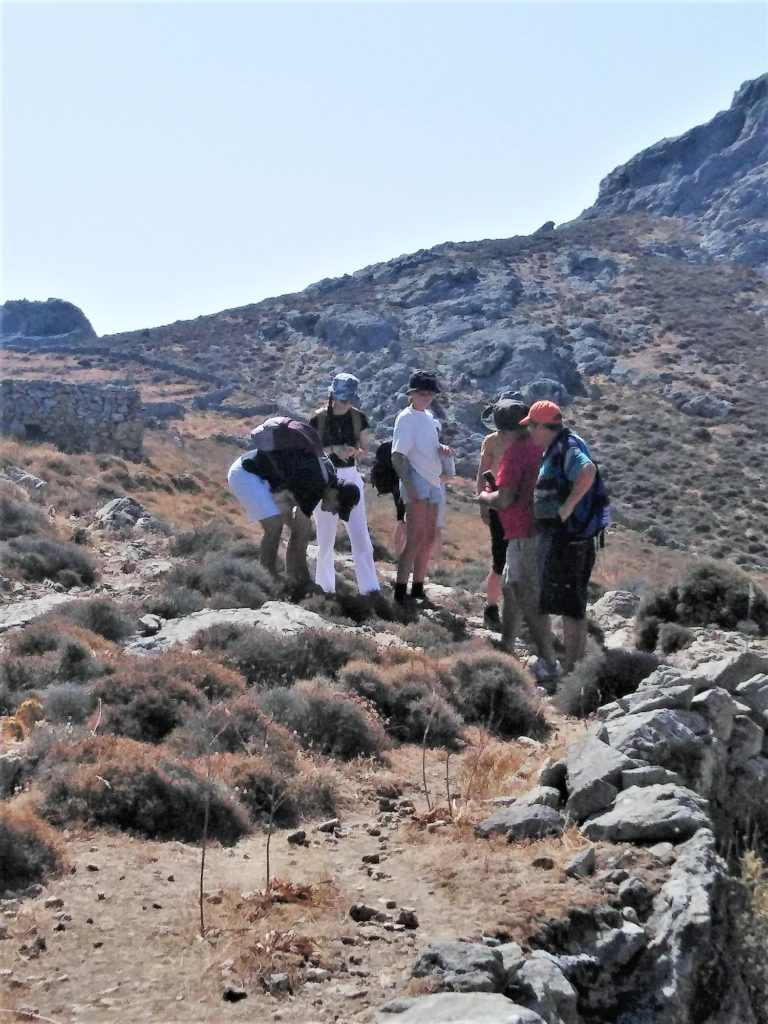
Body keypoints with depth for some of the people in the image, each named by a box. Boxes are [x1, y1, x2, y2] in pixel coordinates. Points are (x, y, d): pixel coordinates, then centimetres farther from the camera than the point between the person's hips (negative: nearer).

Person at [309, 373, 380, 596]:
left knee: (360, 535, -4)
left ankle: (370, 588, -5)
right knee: (326, 536, 5)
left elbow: (365, 448, 9)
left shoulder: (358, 418, 1)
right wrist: (333, 450, -20)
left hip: (351, 477, 2)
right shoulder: (319, 419, -6)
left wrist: (355, 451, -14)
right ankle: (324, 586, 17)